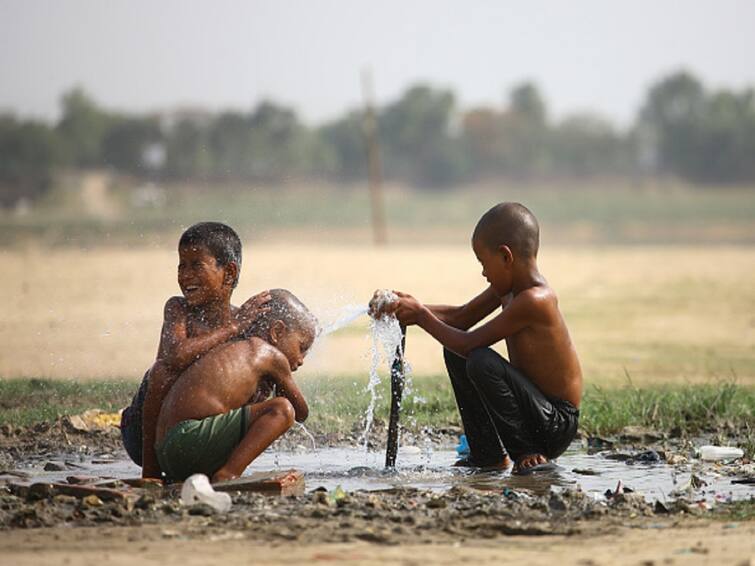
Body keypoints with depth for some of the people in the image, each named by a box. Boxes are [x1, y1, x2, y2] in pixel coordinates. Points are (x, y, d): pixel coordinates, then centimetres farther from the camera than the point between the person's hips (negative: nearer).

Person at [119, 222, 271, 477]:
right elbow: (176, 356, -36)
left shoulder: (249, 324, -6)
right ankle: (150, 472, -21)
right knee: (165, 369, -28)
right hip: (144, 433, -3)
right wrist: (234, 328, -31)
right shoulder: (177, 309, -13)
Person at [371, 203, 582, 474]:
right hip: (533, 406, 10)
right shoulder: (508, 289, 6)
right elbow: (461, 317, 17)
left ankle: (527, 453, -15)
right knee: (455, 354, 15)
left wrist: (422, 317, -9)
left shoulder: (533, 300, -24)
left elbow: (469, 343, -22)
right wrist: (414, 307, 1)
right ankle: (487, 455, 14)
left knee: (481, 362, -30)